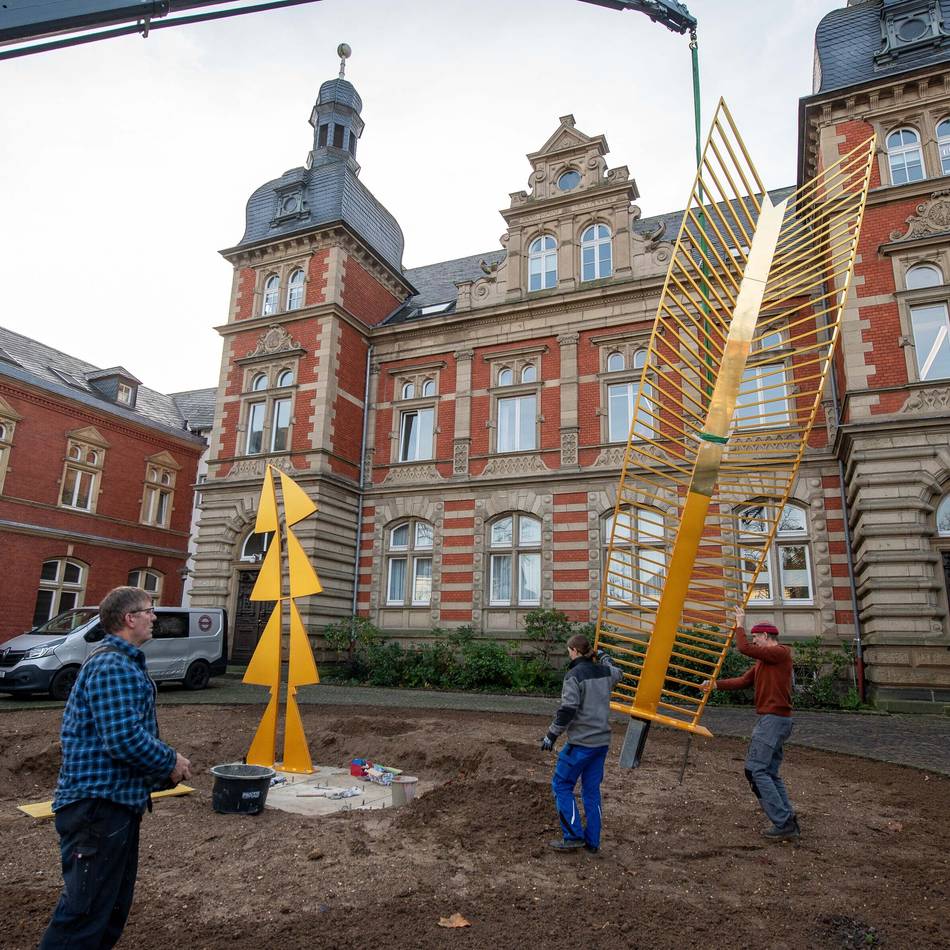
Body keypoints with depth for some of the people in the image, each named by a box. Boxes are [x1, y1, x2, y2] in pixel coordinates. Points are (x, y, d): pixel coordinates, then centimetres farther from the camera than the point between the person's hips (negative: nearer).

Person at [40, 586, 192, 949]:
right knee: (85, 913, -4)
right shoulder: (113, 667, -19)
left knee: (113, 908, 20)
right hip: (99, 805, -11)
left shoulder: (124, 662, 16)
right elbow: (124, 739, -27)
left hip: (118, 802, 11)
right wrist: (170, 762, -12)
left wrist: (166, 765, 9)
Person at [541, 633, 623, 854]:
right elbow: (617, 673, 31)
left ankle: (573, 836, 5)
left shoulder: (574, 674, -15)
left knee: (561, 785, 7)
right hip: (602, 741, 7)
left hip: (580, 742, -7)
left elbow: (568, 709, -21)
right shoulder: (605, 672, 6)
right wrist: (604, 657, 47)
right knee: (592, 790, 15)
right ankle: (592, 841, 19)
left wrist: (552, 735, -12)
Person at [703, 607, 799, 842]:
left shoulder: (780, 652, -9)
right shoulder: (763, 662, 18)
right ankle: (788, 821, 13)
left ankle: (783, 823, -11)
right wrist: (716, 684, 3)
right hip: (771, 719, 10)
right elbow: (743, 681, 13)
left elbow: (745, 648, -18)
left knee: (755, 769, -11)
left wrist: (740, 626, -4)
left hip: (774, 718, -10)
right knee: (769, 773, 13)